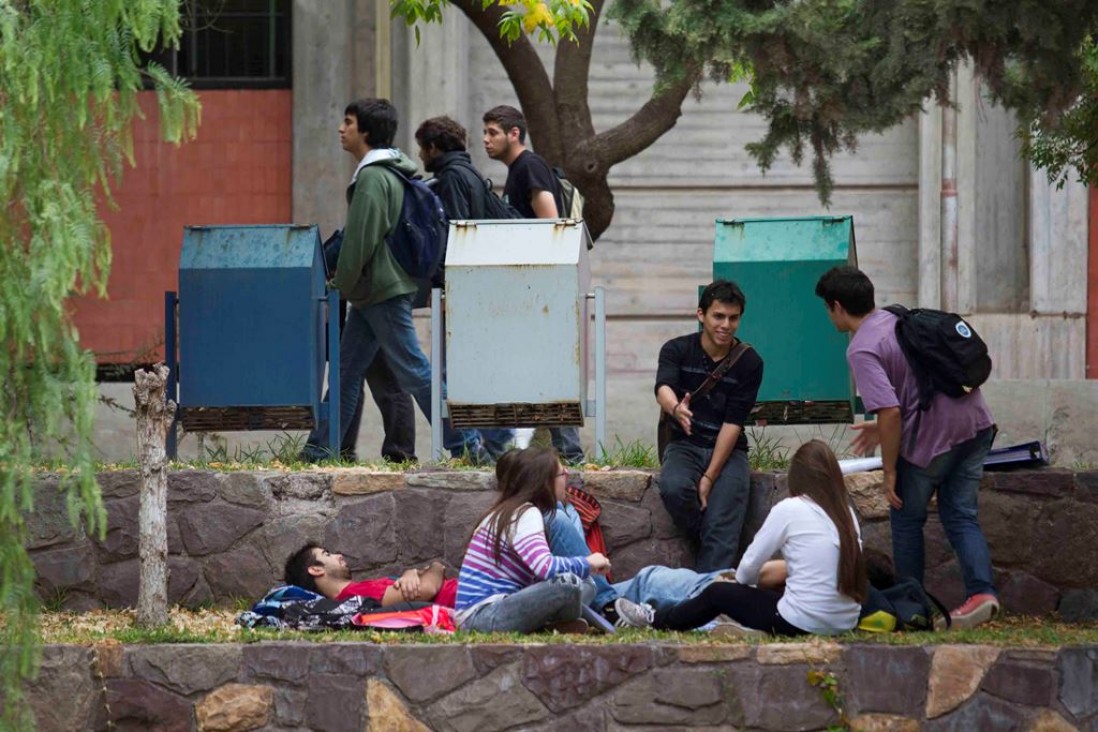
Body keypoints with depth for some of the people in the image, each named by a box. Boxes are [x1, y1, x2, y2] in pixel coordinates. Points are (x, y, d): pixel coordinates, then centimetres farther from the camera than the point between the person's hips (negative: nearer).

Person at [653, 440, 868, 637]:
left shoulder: (789, 509, -8)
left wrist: (740, 580, 22)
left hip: (803, 624, -5)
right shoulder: (846, 512, 7)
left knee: (717, 593, 19)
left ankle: (658, 621, 41)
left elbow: (749, 566, 0)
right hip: (846, 622, 5)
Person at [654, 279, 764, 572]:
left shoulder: (749, 363, -3)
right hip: (684, 446, 0)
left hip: (728, 450, 0)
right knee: (675, 488, -33)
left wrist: (709, 477, -17)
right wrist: (676, 408, -49)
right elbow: (663, 388, -23)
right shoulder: (677, 350, -2)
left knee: (722, 527, -22)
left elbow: (733, 423, -8)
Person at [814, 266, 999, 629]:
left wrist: (890, 471, -11)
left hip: (934, 436, -7)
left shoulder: (862, 349, -13)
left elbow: (891, 412, -22)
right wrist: (884, 428, 27)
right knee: (960, 515, 13)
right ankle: (981, 592, -5)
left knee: (906, 518, 13)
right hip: (975, 422, 7)